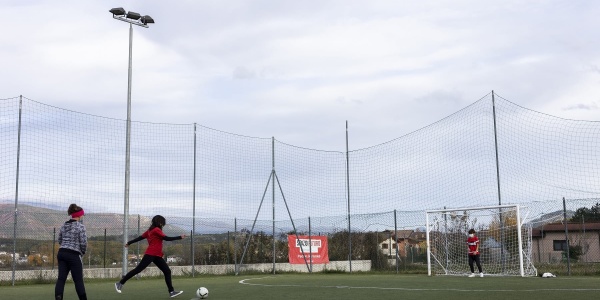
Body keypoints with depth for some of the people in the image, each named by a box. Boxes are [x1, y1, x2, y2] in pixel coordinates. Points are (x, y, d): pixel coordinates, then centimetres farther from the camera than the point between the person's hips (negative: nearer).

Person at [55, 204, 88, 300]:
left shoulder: (64, 225, 11)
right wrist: (82, 252, 6)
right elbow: (83, 242, -11)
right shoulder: (80, 226, -9)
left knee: (61, 278, 2)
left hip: (62, 253, 6)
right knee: (78, 280, 3)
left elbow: (59, 240, 16)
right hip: (74, 255, -6)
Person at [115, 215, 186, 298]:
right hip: (150, 254, -10)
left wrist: (129, 243, 23)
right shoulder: (156, 230, -8)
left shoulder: (150, 230, 18)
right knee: (138, 269, -6)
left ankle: (171, 292, 0)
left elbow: (140, 237, 18)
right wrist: (180, 237, -9)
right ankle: (120, 283, 3)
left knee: (167, 271, 2)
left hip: (157, 256, 10)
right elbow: (167, 238, -13)